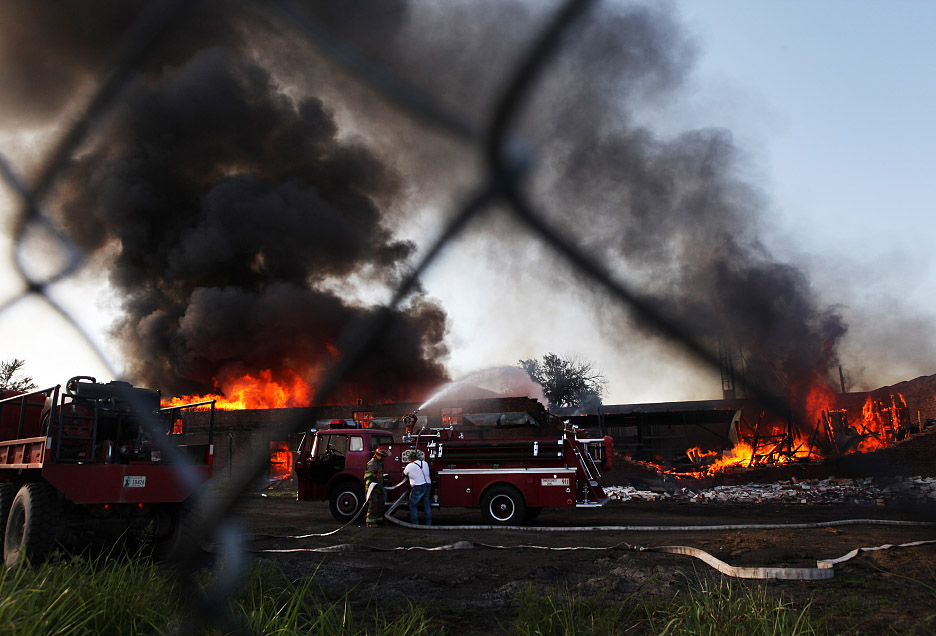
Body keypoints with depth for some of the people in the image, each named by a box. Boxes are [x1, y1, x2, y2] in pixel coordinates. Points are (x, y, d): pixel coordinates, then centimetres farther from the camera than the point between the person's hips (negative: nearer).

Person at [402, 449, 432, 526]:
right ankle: (429, 523, 13)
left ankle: (415, 523, 4)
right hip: (427, 485, 6)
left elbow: (404, 473, 10)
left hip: (418, 487, -6)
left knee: (413, 505, 7)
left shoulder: (410, 466, -6)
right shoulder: (425, 463, 9)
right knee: (427, 505, 12)